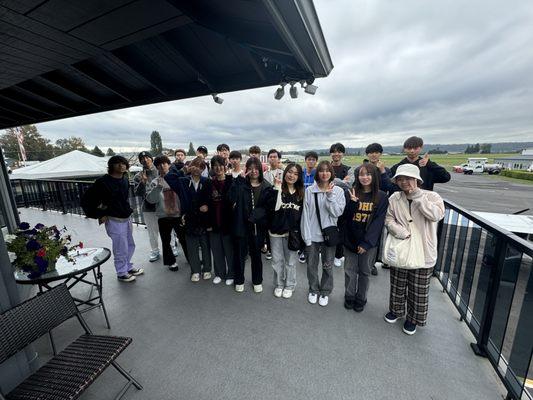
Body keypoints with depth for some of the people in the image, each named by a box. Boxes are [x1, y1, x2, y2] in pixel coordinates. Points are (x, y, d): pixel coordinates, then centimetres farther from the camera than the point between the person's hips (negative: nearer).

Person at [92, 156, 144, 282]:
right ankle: (122, 273, 23)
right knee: (121, 249, 3)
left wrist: (128, 210, 10)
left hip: (127, 218, 8)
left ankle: (128, 267, 38)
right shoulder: (103, 182, -14)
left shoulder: (125, 180, 7)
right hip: (114, 220, -7)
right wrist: (100, 215, -9)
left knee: (130, 245, 19)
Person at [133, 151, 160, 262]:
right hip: (148, 208, 1)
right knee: (152, 231, 13)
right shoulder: (138, 176, 2)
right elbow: (137, 193, -3)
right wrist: (142, 183, -16)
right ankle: (155, 251, 31)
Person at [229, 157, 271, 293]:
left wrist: (255, 216, -12)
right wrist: (240, 178, -24)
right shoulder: (241, 184, -5)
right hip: (241, 224, 0)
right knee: (240, 254, 13)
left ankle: (257, 281, 37)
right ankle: (239, 280, 36)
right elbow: (232, 198, -22)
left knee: (256, 254, 17)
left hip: (258, 226, 1)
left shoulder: (266, 186, -1)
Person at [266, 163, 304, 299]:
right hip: (276, 231, -1)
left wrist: (298, 232, -1)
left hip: (292, 232, 1)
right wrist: (277, 188, -23)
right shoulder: (276, 189, -6)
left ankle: (289, 286, 34)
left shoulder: (301, 193, 2)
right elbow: (273, 207, -21)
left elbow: (302, 214, 5)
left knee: (290, 261, 13)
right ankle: (279, 285, 34)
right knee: (277, 260, 13)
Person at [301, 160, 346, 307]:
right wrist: (307, 237, -8)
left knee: (327, 266, 14)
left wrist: (330, 195, -20)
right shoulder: (309, 191, -5)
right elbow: (305, 214, -5)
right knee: (311, 265, 13)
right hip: (312, 235, 0)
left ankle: (325, 292, 37)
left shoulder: (338, 191, -3)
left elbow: (337, 213, -11)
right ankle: (313, 290, 38)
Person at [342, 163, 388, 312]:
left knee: (364, 271, 14)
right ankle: (349, 297, 33)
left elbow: (378, 222, -9)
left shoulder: (381, 197, -5)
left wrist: (366, 243, -13)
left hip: (369, 242, -1)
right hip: (350, 239, 1)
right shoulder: (352, 193, -2)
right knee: (350, 270, 12)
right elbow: (346, 217, -5)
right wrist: (352, 202, -23)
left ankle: (361, 299, 34)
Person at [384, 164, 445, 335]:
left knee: (418, 289, 13)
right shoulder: (394, 198, -2)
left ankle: (413, 318, 37)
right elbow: (389, 220, -3)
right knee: (398, 285, 19)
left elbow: (437, 215, -25)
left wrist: (417, 196, -22)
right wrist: (401, 232, -20)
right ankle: (396, 310, 43)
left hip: (422, 252, -2)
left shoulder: (431, 196, -7)